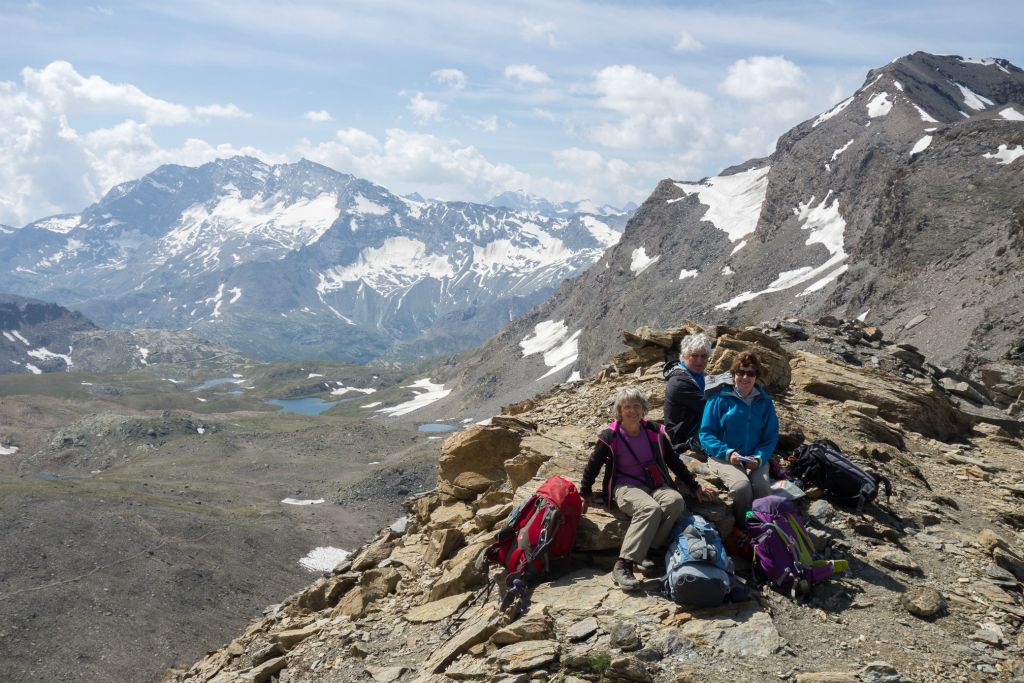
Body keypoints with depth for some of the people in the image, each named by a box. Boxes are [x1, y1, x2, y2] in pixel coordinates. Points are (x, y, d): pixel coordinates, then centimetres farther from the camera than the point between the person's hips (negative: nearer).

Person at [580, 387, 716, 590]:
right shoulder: (610, 437, -3)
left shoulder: (654, 431, 7)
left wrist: (695, 487, 16)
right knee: (650, 509, -37)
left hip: (655, 485, 4)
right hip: (626, 486, -4)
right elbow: (592, 467, 7)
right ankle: (623, 566, -39)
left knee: (676, 501, -31)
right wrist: (585, 495, 10)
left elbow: (674, 461, 15)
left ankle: (652, 551, -24)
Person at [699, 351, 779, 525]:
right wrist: (728, 452, -17)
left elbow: (771, 437, 9)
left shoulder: (764, 402, 10)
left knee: (762, 487, -29)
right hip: (723, 457, -3)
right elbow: (706, 434, -2)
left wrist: (759, 458, -11)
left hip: (755, 458, 3)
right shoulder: (719, 398, 0)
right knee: (742, 486, -32)